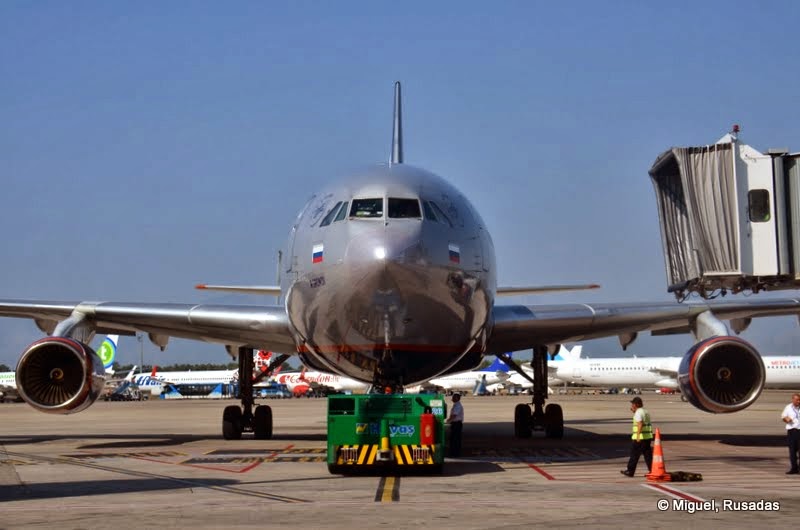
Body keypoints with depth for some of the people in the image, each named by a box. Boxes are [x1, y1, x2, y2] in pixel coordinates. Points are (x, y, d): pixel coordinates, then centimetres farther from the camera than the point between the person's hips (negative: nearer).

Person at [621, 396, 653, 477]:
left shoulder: (638, 412, -12)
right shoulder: (645, 411, 16)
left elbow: (640, 424, -24)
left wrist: (638, 436, -30)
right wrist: (634, 411, 24)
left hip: (640, 437, -8)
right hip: (648, 436, 8)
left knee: (634, 454, 1)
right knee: (648, 454, 9)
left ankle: (630, 471, 7)